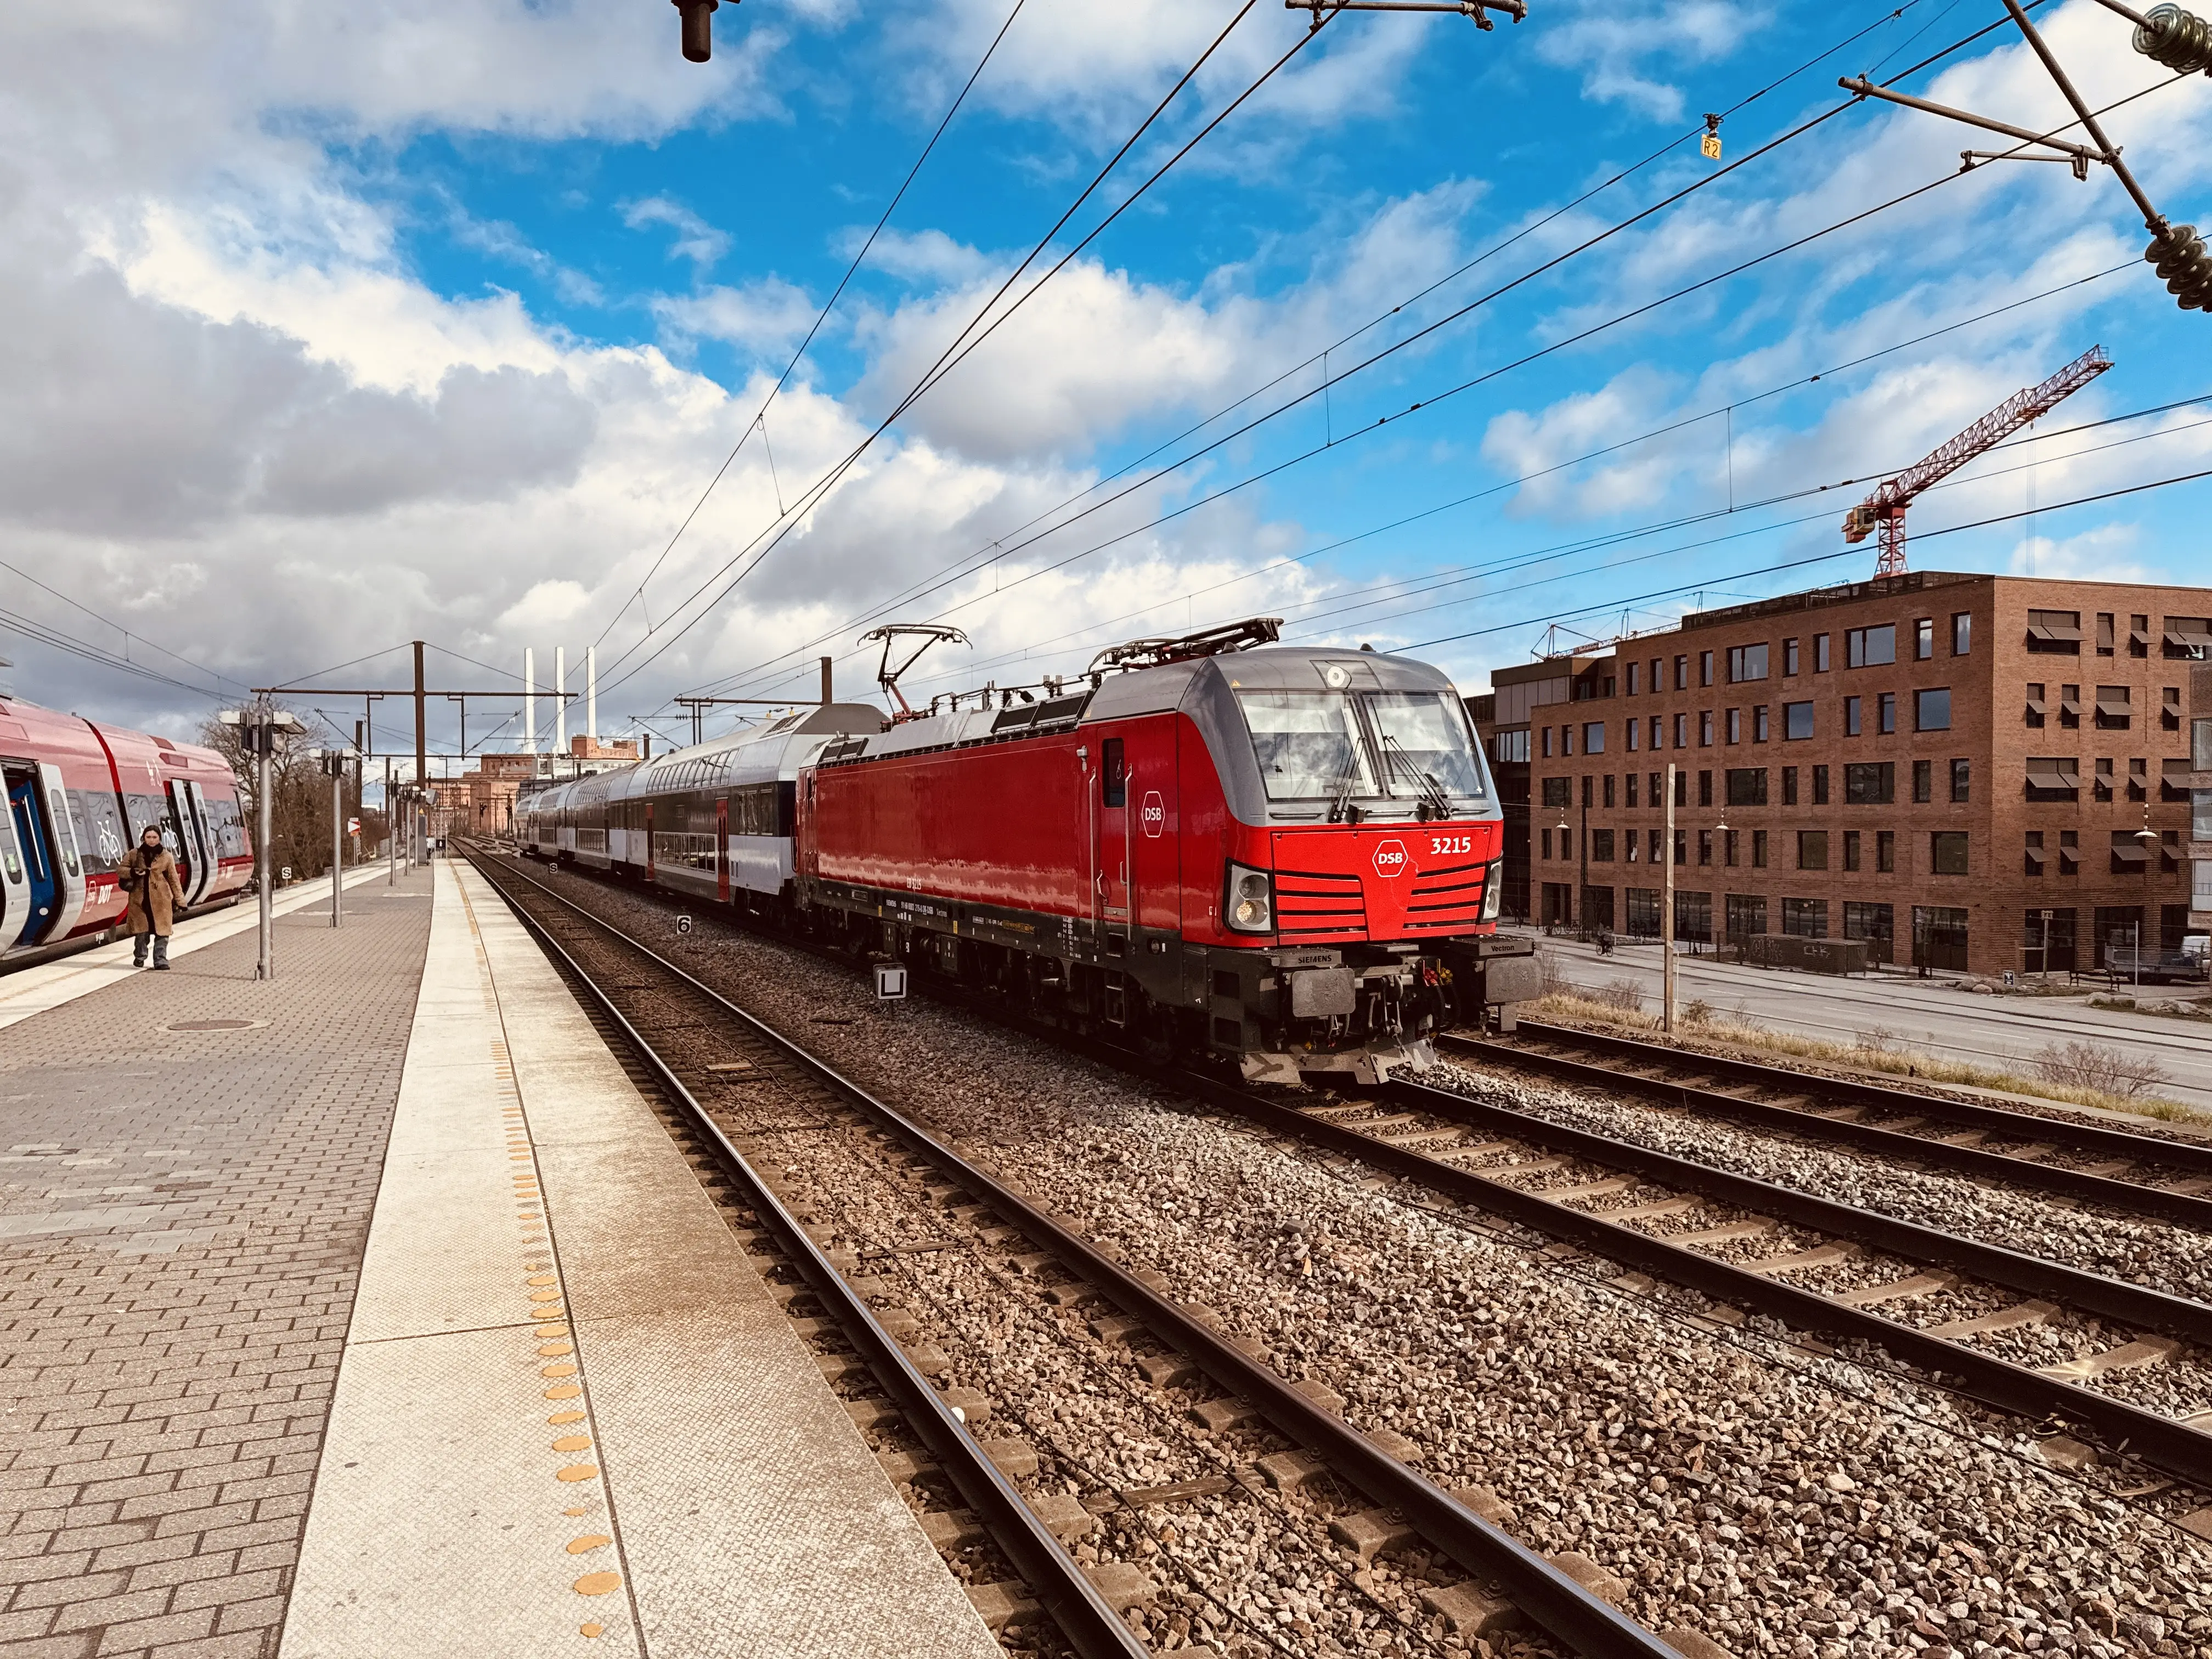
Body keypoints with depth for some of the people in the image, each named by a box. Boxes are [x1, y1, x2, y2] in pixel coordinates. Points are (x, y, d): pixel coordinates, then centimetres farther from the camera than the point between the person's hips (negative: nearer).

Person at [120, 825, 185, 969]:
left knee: (162, 931, -4)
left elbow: (174, 879, 7)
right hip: (140, 899, 1)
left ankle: (161, 960, 2)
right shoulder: (134, 854, 7)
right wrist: (133, 873, -10)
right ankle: (139, 957, 25)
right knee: (141, 931, 3)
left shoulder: (166, 857, 6)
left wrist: (179, 899, 3)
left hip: (161, 900, -1)